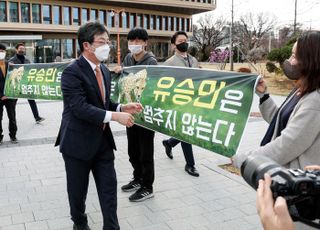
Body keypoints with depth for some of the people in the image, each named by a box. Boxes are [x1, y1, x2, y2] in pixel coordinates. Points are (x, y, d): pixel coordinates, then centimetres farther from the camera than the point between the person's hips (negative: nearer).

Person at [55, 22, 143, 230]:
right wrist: (114, 116, -31)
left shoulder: (104, 70, 9)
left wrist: (122, 108, -3)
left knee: (109, 187, 8)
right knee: (78, 190, 13)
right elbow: (80, 107, -27)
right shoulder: (72, 72, -17)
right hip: (79, 142, -6)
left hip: (103, 140, 6)